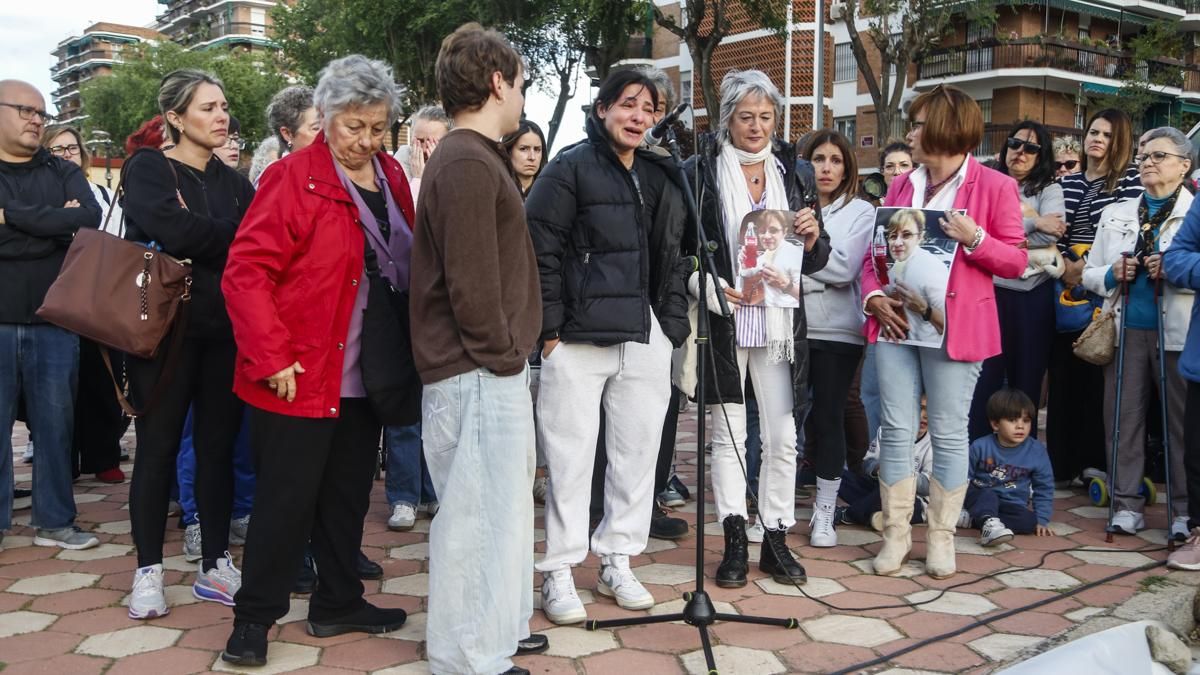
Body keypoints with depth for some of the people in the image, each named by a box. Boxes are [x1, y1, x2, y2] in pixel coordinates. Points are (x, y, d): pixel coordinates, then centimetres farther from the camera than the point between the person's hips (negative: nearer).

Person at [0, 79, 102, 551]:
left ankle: (54, 520, 16)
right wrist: (59, 227, -10)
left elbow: (91, 217, -10)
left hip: (54, 322, 2)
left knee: (55, 423, 6)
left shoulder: (64, 173, 9)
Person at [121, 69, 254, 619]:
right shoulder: (148, 170, 0)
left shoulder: (233, 182, 14)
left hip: (225, 331, 4)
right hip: (165, 327, -4)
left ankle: (215, 566, 16)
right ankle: (148, 570, 13)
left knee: (219, 447, 7)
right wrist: (236, 234, -10)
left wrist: (205, 239, -14)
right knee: (158, 448, 2)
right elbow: (176, 232, -19)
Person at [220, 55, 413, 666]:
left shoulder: (392, 179, 8)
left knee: (348, 494, 15)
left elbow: (406, 265, 17)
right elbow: (245, 271, -15)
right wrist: (271, 357, -20)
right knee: (287, 497, 2)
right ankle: (254, 617, 17)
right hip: (300, 377, -6)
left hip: (364, 375, 6)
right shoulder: (293, 179, -11)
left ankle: (337, 604, 30)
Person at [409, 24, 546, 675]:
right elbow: (471, 281, -22)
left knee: (499, 504, 18)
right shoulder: (467, 163, -16)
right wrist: (500, 354, -13)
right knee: (478, 514, -2)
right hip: (477, 373, -10)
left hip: (487, 370, 10)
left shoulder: (475, 157, 17)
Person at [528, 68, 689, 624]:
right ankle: (559, 572, 11)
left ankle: (616, 563, 24)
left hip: (645, 336, 6)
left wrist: (674, 323, 9)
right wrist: (550, 328, -12)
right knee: (571, 454, -1)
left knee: (638, 451, 10)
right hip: (579, 335, -6)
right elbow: (541, 249, -8)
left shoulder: (659, 178, 16)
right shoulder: (571, 169, -3)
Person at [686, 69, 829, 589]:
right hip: (724, 320, -3)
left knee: (782, 436, 4)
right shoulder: (701, 171, -2)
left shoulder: (787, 172, 10)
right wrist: (705, 284, -20)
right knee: (729, 433, 6)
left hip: (778, 324, 3)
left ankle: (776, 540, 16)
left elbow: (815, 262, 14)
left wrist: (813, 238, -8)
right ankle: (735, 542, 14)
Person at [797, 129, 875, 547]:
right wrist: (814, 276, -9)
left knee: (828, 419, 2)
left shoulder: (860, 212, 5)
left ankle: (825, 512, 14)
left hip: (837, 330, -1)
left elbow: (844, 269, -8)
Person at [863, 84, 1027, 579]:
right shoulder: (902, 186, 14)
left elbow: (1015, 261, -1)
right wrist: (874, 297, -6)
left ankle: (941, 536, 15)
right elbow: (874, 253, 11)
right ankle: (896, 532, 13)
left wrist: (973, 237, -17)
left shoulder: (994, 186, -1)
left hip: (955, 326, -4)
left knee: (948, 432, 3)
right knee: (896, 429, 4)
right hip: (896, 322, 4)